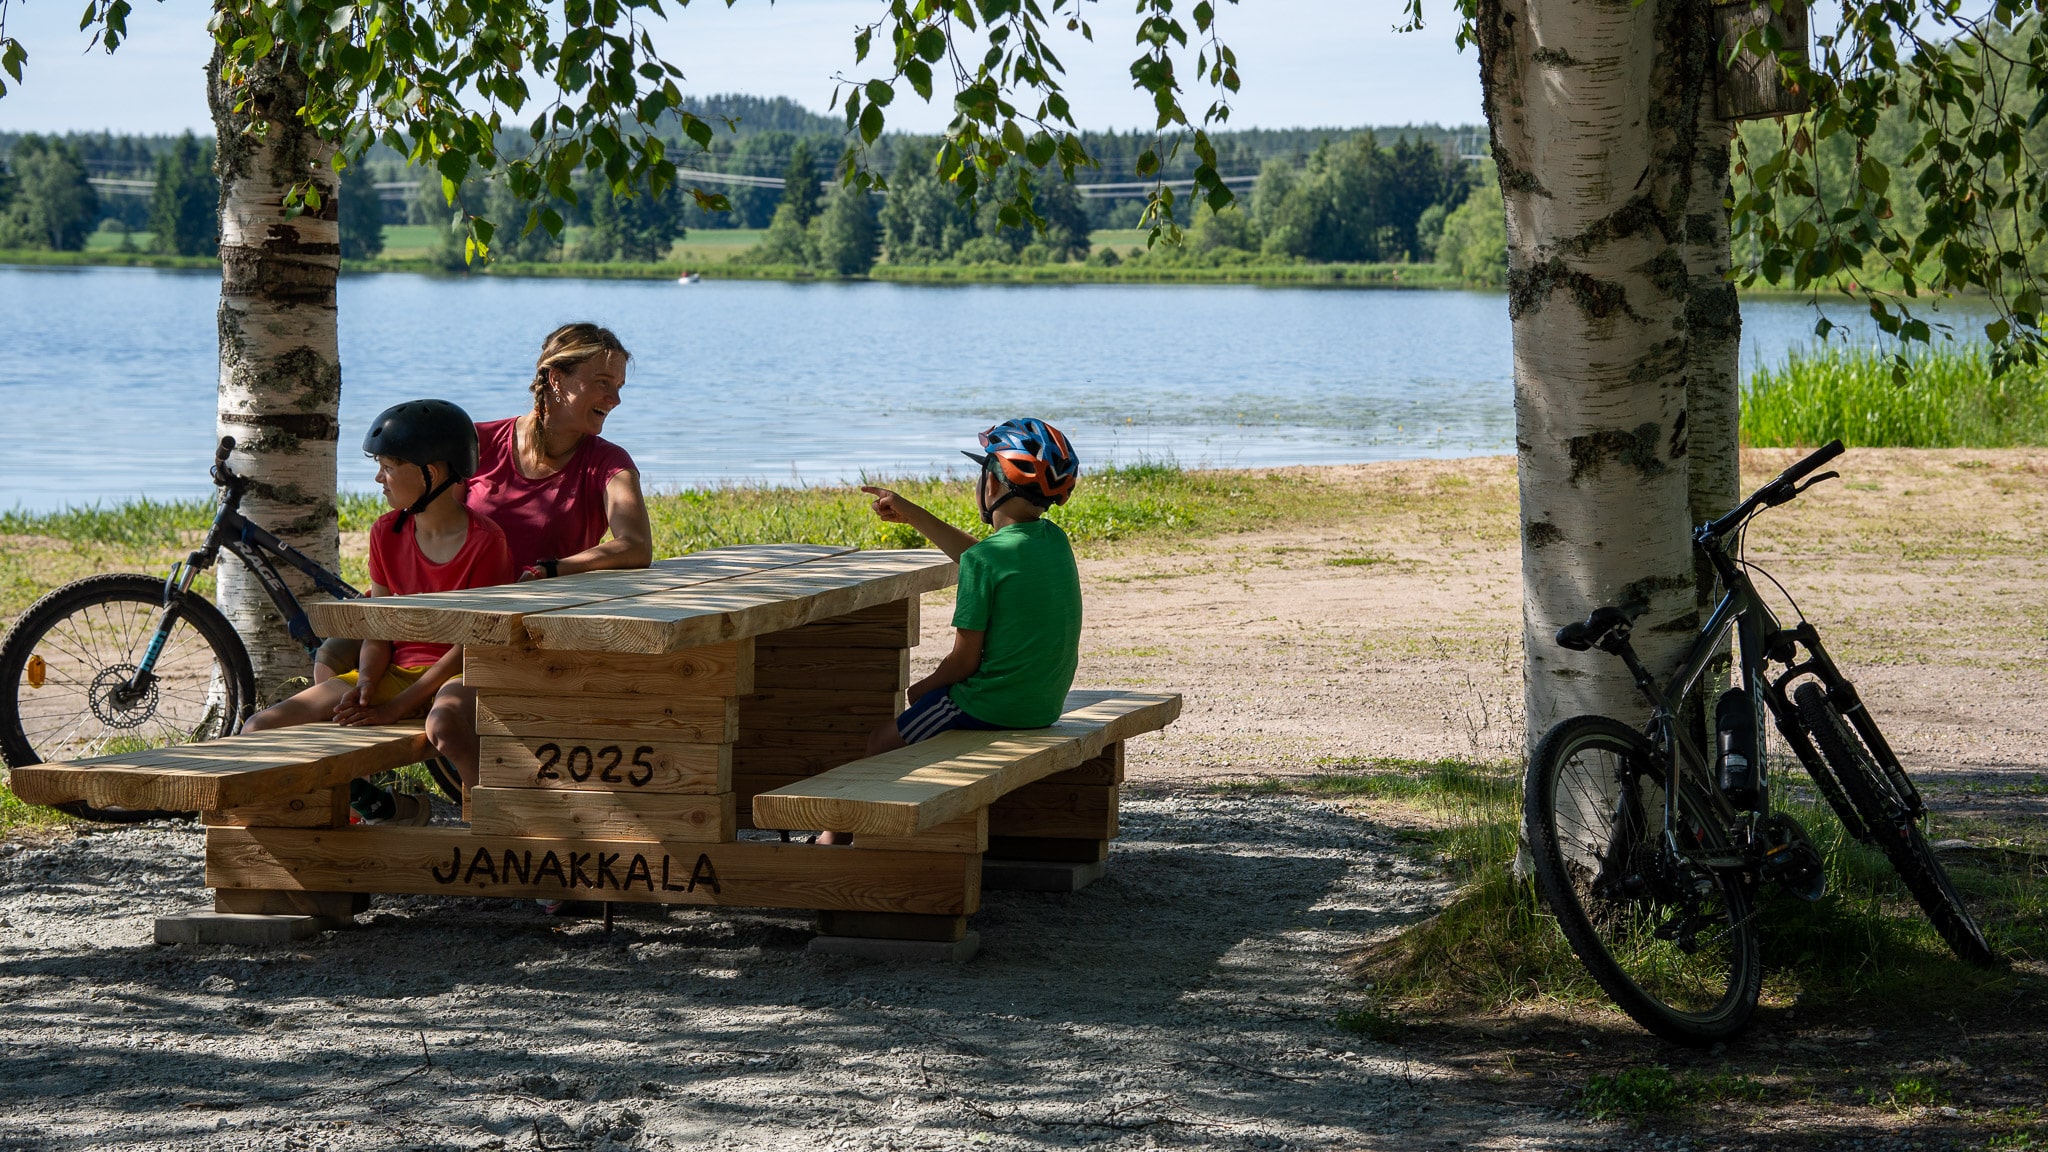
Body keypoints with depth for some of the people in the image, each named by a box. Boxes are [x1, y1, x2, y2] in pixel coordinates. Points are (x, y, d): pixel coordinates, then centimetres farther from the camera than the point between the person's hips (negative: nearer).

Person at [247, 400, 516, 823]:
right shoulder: (386, 533, 7)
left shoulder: (485, 541, -12)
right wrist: (365, 685, -13)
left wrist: (397, 706, -20)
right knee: (259, 731, -6)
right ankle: (394, 806, 4)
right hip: (398, 671, 7)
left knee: (446, 725, -46)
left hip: (457, 674, -7)